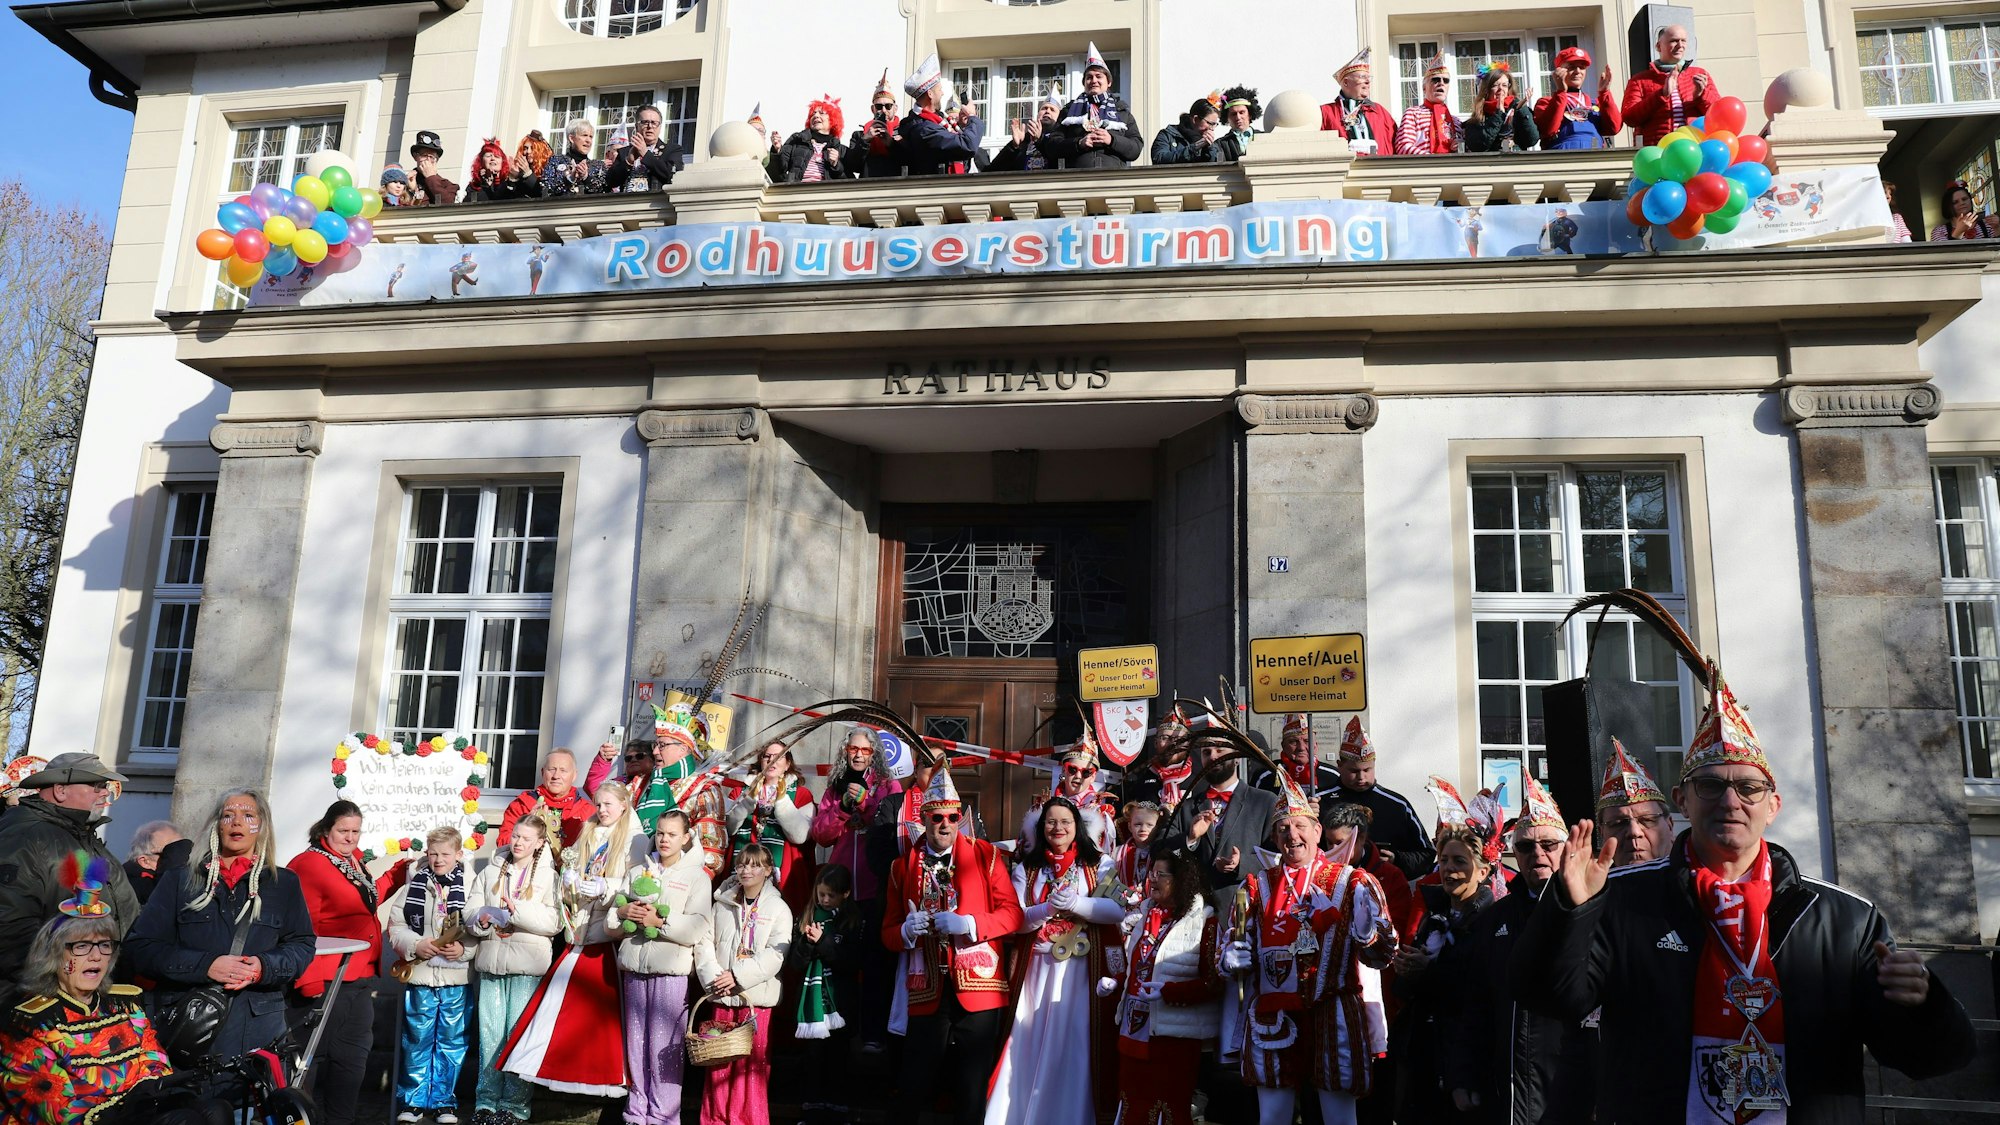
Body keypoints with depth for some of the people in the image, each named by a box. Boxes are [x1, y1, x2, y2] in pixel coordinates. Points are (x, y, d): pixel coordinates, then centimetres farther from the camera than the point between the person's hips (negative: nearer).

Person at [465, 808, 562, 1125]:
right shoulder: (492, 872, 15)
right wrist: (481, 920, -9)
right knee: (490, 1035, 5)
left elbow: (554, 922, -6)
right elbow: (472, 911, 12)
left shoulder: (548, 876, 4)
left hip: (528, 966, -3)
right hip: (492, 961, 3)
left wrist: (518, 910, -16)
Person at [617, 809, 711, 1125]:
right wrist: (623, 913, -9)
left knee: (664, 1044, -3)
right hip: (633, 965, 4)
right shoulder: (637, 871, 15)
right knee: (635, 1040, 8)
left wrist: (660, 921, -16)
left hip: (671, 968, -4)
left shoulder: (696, 876, 3)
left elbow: (697, 929, -8)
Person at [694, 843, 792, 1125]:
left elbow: (775, 954, -10)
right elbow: (704, 942, 4)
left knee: (753, 1063, -1)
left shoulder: (778, 909, -2)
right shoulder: (722, 905, 9)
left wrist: (737, 976, -16)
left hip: (757, 997, -3)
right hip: (723, 996, 3)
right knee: (719, 1061, 6)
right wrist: (712, 978, -10)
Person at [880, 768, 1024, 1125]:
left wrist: (968, 923, -16)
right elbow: (888, 933, 10)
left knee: (972, 1096, 5)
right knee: (915, 1091, 2)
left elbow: (1012, 913, -1)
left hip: (977, 992, -1)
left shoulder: (985, 855, 4)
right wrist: (908, 930, -12)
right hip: (926, 995, 1)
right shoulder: (903, 866, 9)